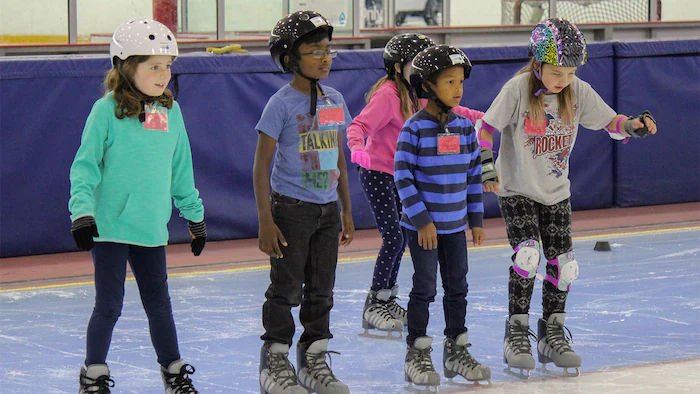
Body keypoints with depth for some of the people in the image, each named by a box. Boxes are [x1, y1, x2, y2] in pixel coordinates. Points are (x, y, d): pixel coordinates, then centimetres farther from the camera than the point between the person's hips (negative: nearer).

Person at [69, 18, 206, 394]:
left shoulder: (170, 112, 6)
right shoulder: (107, 110, -9)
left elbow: (180, 169, 15)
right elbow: (85, 164, -9)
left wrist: (194, 215, 19)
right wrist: (82, 211, -19)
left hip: (152, 229, 5)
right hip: (111, 227, -5)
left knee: (159, 304, 14)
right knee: (109, 306, 1)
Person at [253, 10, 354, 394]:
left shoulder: (335, 100, 8)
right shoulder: (281, 103, -11)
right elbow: (262, 164, -10)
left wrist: (346, 211, 16)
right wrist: (265, 221, -14)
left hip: (327, 210, 6)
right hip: (291, 208, -6)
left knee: (321, 289, 10)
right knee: (286, 288, 0)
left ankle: (315, 362, 20)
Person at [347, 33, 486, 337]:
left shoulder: (415, 95, 7)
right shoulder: (387, 95, -19)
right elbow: (360, 125, -28)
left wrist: (482, 117, 13)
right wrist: (357, 148, -49)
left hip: (399, 175, 9)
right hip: (377, 174, -9)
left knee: (401, 237, 11)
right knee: (393, 237, -14)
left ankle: (388, 300, 23)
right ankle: (373, 306, -6)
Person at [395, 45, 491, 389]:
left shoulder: (465, 127, 3)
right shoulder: (415, 128, -13)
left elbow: (474, 175, 10)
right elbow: (402, 176, -14)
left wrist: (476, 219, 9)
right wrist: (421, 219, -16)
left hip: (456, 225, 5)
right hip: (423, 225, -5)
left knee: (458, 288, 11)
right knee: (424, 289, 1)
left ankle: (457, 351, 23)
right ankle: (417, 355, 11)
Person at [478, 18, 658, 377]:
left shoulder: (579, 92, -7)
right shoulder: (518, 89, -19)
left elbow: (610, 122, 0)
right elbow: (486, 128, -14)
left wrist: (636, 126, -20)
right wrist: (486, 168, -23)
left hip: (556, 192, 4)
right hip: (517, 190, -4)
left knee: (563, 261, 1)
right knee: (528, 253, -20)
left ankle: (552, 335, 18)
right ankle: (516, 335, -8)